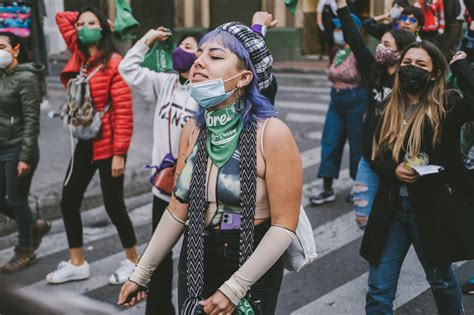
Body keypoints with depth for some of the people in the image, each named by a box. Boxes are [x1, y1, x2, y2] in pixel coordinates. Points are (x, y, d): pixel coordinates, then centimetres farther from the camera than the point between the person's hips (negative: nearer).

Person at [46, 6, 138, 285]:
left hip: (108, 146, -7)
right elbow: (61, 18, 18)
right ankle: (77, 264, 25)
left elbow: (124, 112, -16)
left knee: (113, 205, 2)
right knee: (69, 202, 10)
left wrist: (119, 153, -18)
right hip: (84, 144, 7)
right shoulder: (78, 57, 7)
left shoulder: (114, 63, -13)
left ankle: (133, 261, 22)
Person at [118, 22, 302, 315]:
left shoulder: (272, 133, -18)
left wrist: (234, 288, -20)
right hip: (195, 259, 5)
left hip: (252, 267, -5)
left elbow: (284, 226, -17)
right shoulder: (193, 129, -2)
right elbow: (178, 210, 5)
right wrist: (141, 274, 7)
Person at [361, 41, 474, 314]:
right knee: (379, 290, 6)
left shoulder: (446, 106, -8)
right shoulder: (389, 109, 6)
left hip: (433, 208, -3)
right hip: (391, 208, 3)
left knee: (441, 279, 19)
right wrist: (393, 170, -10)